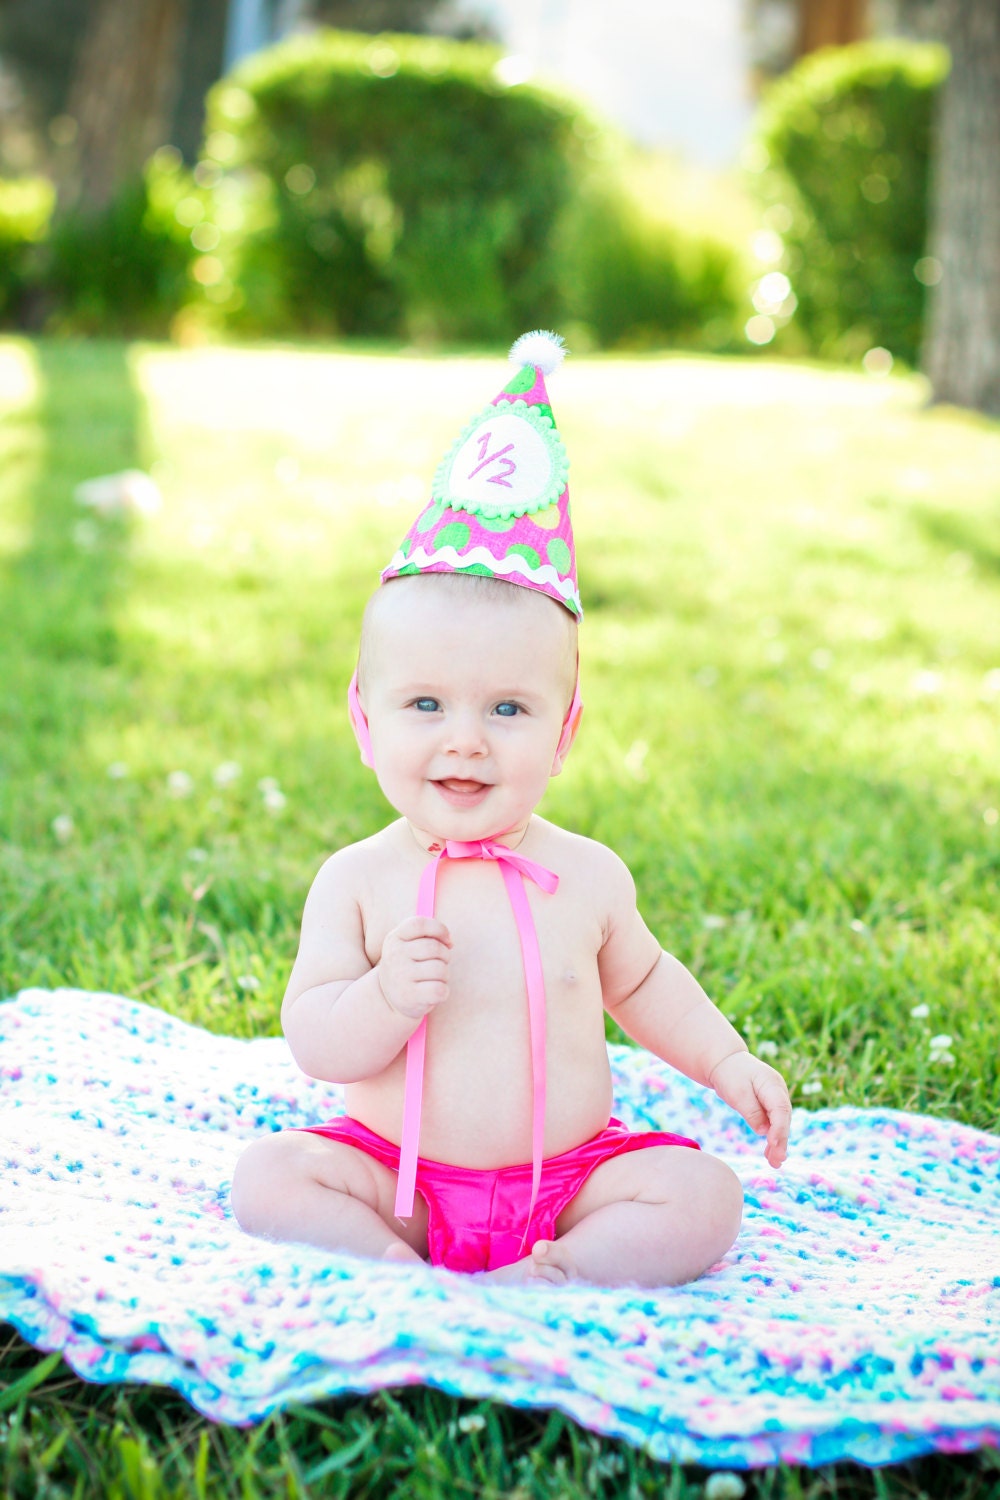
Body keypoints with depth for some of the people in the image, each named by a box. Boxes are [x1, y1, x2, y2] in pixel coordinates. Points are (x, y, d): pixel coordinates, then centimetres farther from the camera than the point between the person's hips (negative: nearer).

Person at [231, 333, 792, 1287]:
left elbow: (639, 982, 16)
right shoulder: (357, 882, -10)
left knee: (703, 1198, -19)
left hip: (570, 1181, 1)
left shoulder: (587, 878, -4)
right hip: (399, 1180, -1)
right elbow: (315, 1045, -11)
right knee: (269, 1175, -23)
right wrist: (385, 998, -30)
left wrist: (726, 1062, 7)